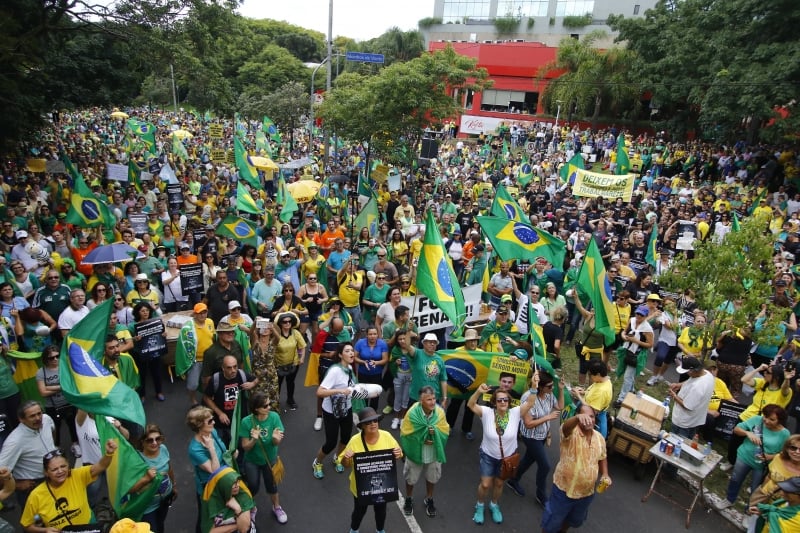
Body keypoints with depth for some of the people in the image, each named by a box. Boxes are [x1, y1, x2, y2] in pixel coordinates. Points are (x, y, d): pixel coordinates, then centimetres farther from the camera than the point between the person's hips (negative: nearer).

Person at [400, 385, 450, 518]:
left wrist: (434, 432, -27)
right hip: (416, 452, -2)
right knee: (411, 478, 20)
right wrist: (422, 439, -22)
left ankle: (429, 500, 50)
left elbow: (445, 431, -9)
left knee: (432, 477, 23)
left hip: (434, 453, 2)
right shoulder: (412, 413, -26)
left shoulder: (440, 412, -19)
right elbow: (406, 434, -17)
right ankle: (408, 499, 48)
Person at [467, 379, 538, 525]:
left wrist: (534, 386, -45)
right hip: (488, 455, -2)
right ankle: (480, 506, 36)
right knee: (485, 484, 6)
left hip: (508, 457, 2)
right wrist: (478, 392, -52)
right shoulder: (487, 413, -22)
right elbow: (470, 405, -33)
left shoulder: (515, 413, -19)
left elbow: (530, 403, -29)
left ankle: (494, 505, 48)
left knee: (499, 483, 20)